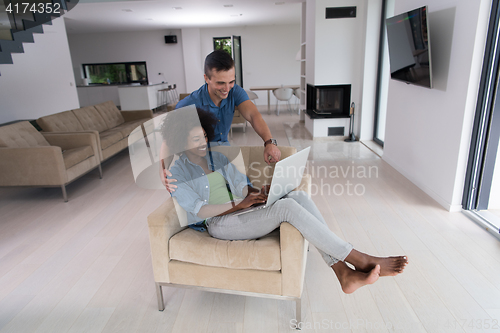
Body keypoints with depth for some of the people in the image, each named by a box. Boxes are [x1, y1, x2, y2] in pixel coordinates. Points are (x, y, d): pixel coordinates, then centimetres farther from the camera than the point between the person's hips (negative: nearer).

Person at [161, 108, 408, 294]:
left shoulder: (217, 157, 15)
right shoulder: (177, 172, -3)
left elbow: (241, 186, 10)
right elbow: (199, 210, -13)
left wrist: (258, 192, -13)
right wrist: (239, 204, -21)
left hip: (242, 209, 7)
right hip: (220, 225, -6)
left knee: (299, 196, -22)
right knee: (287, 207, -31)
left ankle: (344, 274, -24)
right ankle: (362, 261, -24)